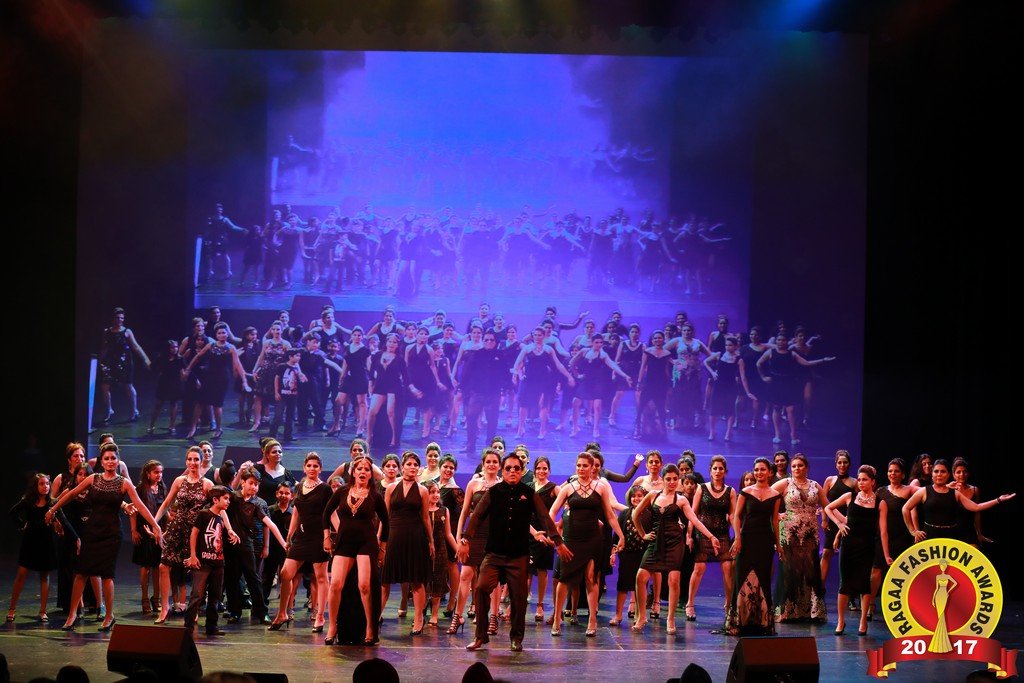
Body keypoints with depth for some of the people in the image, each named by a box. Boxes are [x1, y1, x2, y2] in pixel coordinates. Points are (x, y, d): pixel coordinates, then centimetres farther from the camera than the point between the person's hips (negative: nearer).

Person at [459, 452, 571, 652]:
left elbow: (545, 518, 4)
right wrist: (465, 540, -11)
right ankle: (480, 636, -1)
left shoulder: (529, 494, 5)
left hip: (519, 555, 1)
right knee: (482, 588, -14)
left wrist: (558, 543, -4)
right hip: (494, 553, 0)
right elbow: (477, 516, 0)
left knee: (518, 597, 2)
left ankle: (516, 638, 19)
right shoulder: (493, 492, 3)